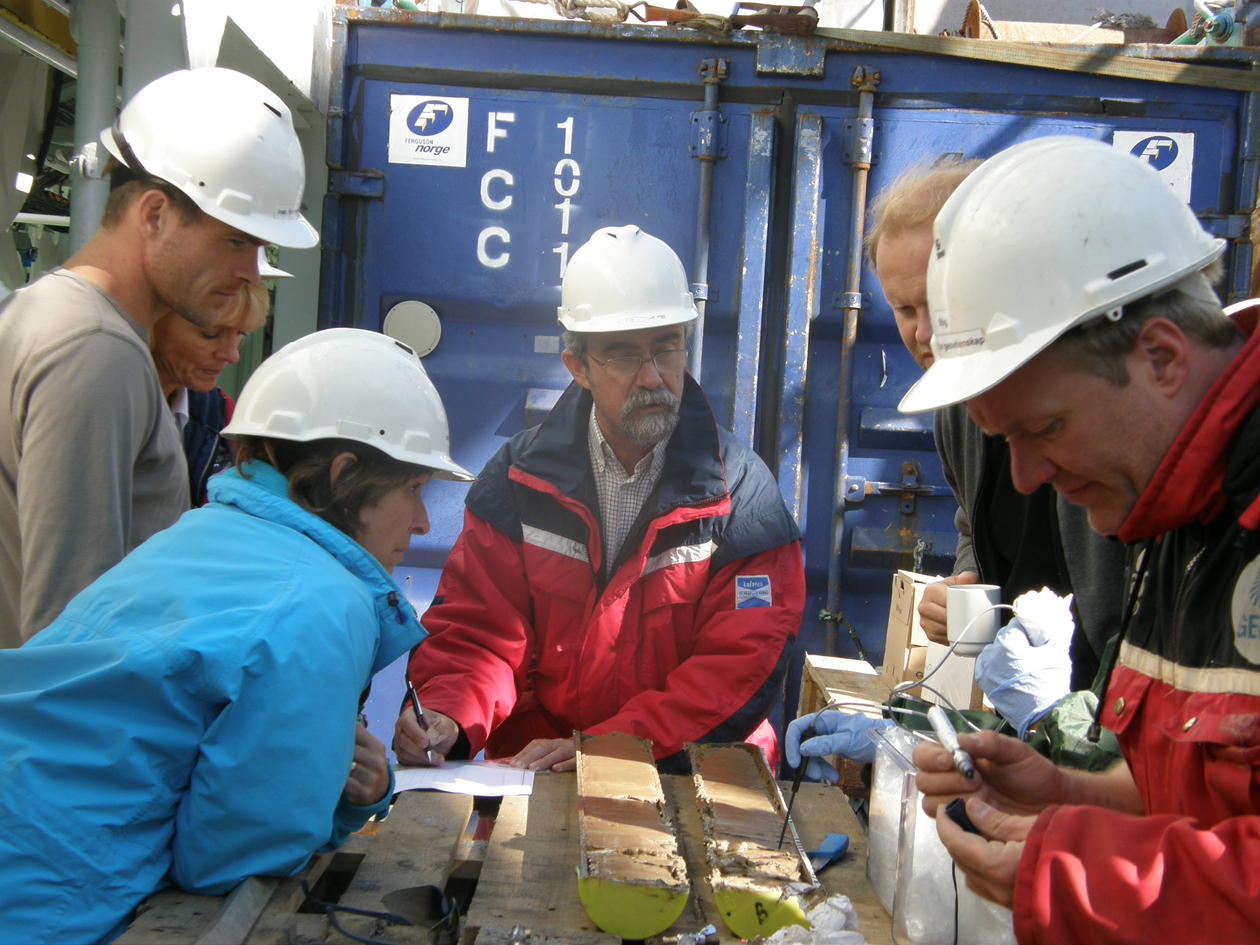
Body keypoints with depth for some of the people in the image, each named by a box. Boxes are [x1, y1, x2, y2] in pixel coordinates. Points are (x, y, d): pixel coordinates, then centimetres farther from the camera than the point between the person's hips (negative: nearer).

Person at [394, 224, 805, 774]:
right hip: (531, 768, 1)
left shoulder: (740, 490, -3)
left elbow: (742, 662, -7)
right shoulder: (520, 475, 4)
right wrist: (447, 717, -18)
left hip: (690, 775, 0)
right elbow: (476, 628, 5)